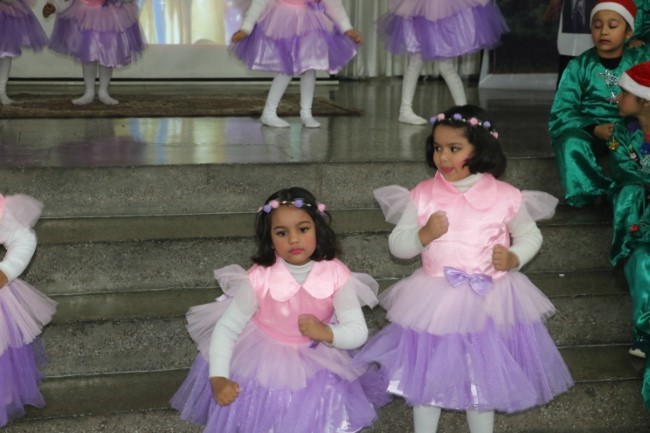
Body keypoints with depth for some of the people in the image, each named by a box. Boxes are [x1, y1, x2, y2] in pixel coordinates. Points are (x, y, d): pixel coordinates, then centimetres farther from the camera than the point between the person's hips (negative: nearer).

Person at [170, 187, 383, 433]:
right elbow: (226, 327, -18)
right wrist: (217, 378, -29)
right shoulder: (258, 278, -23)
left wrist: (327, 333, -37)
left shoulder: (336, 275, -20)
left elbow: (358, 332, -17)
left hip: (316, 366, 1)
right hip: (262, 365, -1)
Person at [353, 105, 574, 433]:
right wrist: (423, 235, -20)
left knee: (483, 376, 16)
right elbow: (396, 245, -1)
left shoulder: (506, 196, -8)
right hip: (433, 301, 1)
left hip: (488, 301, -1)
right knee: (425, 373, 14)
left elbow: (530, 234, 7)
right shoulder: (422, 195, -6)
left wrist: (514, 259, -12)